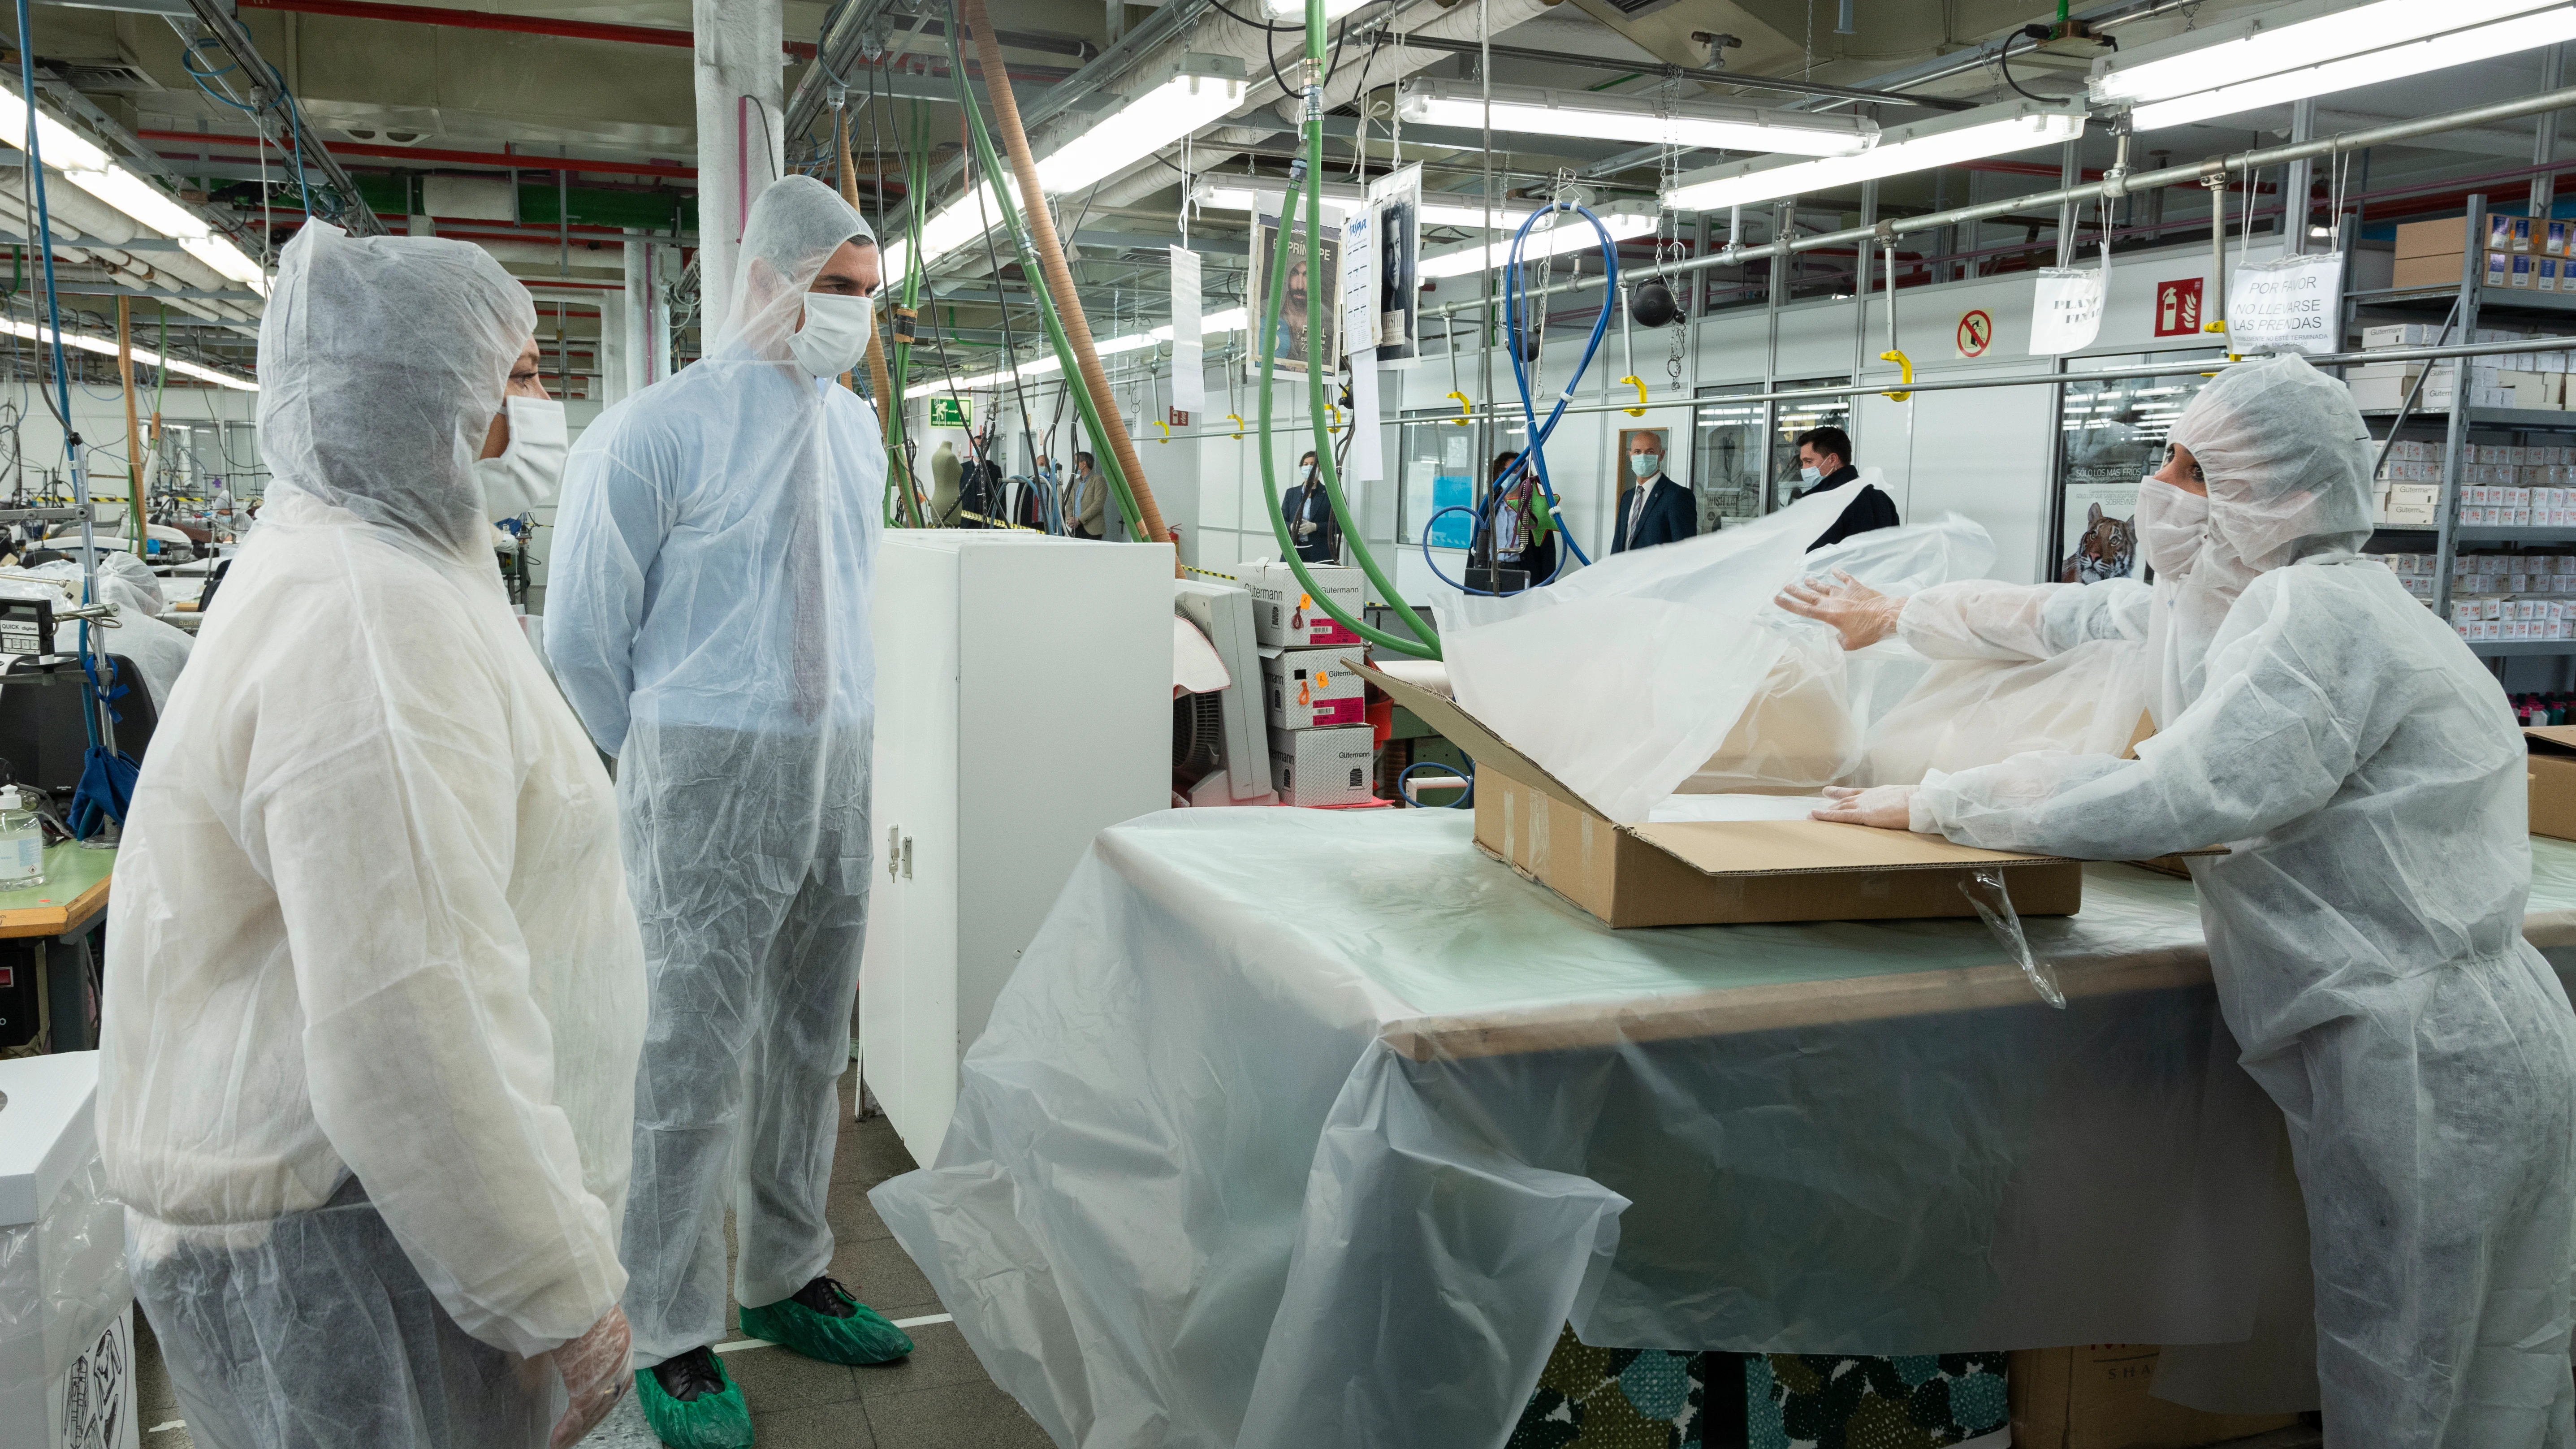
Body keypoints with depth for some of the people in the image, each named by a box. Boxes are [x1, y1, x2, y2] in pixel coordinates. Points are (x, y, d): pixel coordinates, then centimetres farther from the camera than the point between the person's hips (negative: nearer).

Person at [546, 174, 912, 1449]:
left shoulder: (857, 431, 9)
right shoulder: (656, 433, -11)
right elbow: (581, 635, -3)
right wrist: (668, 761, 7)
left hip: (840, 766, 6)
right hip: (710, 770, -6)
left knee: (811, 1042, 16)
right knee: (699, 1057, 0)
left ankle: (784, 1280, 33)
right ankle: (672, 1343, 17)